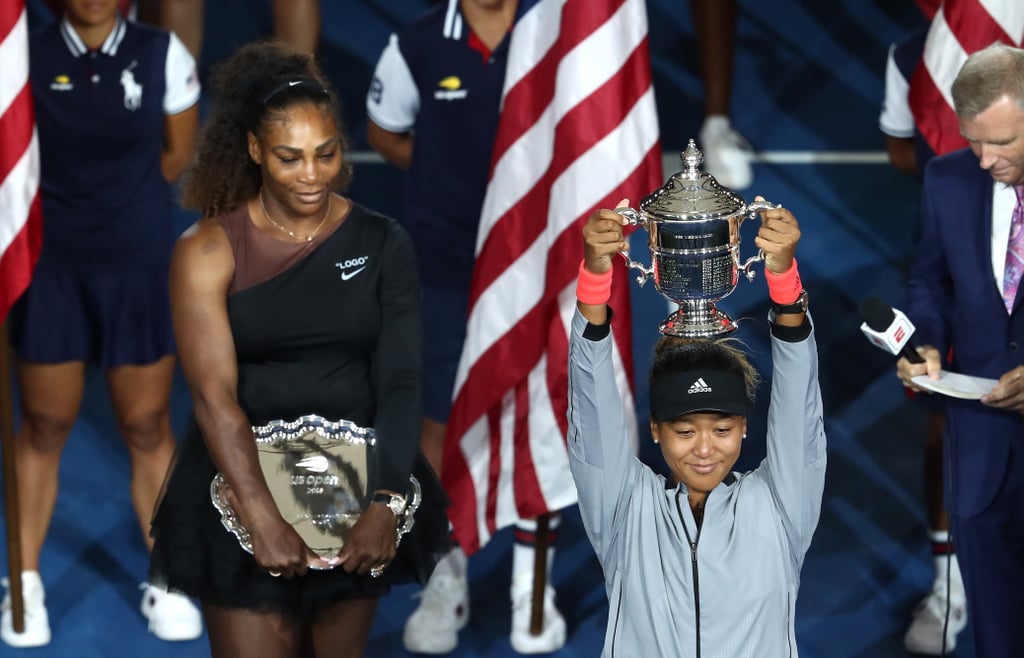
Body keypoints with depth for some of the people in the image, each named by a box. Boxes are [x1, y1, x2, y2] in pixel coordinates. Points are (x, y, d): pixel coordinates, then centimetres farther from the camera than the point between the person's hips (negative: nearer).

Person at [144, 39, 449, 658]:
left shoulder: (382, 243, 0)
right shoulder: (210, 251, -7)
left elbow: (401, 381, -7)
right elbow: (214, 394, -16)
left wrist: (387, 502, -22)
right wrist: (265, 517, -28)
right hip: (245, 484, -2)